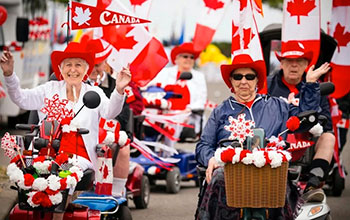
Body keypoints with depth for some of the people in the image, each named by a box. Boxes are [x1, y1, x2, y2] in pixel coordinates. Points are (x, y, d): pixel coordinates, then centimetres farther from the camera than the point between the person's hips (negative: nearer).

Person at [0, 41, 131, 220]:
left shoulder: (94, 93, 12)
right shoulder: (50, 89, 15)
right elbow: (21, 98, 6)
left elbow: (109, 112, -7)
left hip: (80, 155, -1)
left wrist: (119, 91, -28)